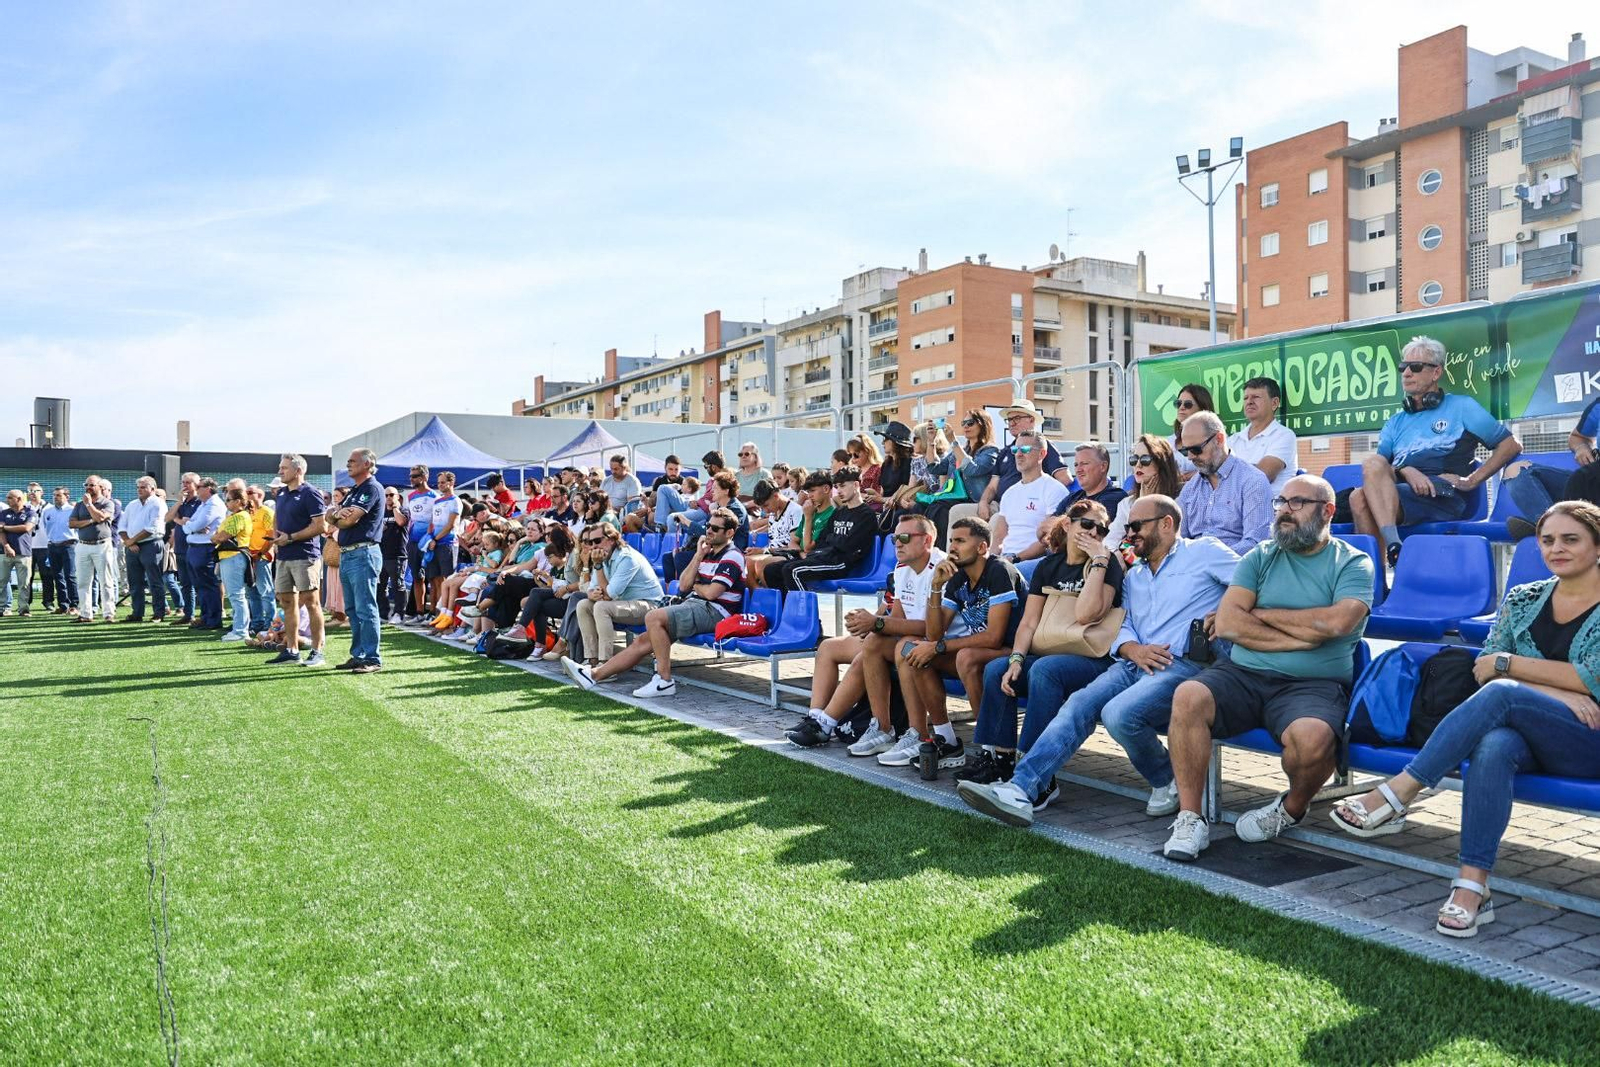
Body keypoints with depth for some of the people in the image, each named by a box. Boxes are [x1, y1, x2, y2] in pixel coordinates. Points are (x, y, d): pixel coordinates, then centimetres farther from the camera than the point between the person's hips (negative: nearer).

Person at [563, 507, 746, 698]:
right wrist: (699, 555, 5)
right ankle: (593, 675, 0)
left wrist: (695, 585, 5)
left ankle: (665, 680, -24)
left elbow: (710, 593, -17)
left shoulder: (732, 557, -7)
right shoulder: (708, 551, 20)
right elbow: (683, 585, 12)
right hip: (693, 605, 9)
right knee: (642, 641, -1)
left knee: (653, 617, -27)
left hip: (711, 611, -9)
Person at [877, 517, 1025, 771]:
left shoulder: (999, 572, -17)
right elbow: (934, 633, 1)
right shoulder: (957, 578, 7)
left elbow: (993, 637, -24)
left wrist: (938, 647, -18)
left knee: (967, 657, -38)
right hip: (978, 652, 8)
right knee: (909, 648, -4)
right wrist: (936, 587, -11)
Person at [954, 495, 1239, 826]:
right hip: (1135, 663, 7)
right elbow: (1120, 627, 17)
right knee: (1079, 704, -18)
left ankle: (1168, 781, -4)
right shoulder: (1133, 576, 28)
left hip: (1184, 664, -6)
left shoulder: (1204, 552, 9)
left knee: (1119, 713, -31)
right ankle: (1020, 791, -29)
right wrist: (1134, 649, -5)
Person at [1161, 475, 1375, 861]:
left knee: (1313, 736, -35)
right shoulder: (1260, 558, 15)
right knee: (1188, 697, -28)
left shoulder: (1353, 564, 8)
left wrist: (1262, 614, -3)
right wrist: (1299, 637, -6)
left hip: (1312, 685, -2)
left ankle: (1293, 808, 1)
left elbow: (1337, 622, -13)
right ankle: (1190, 818, -16)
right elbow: (1226, 623, 1)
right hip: (1242, 673, 3)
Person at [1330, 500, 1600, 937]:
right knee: (1493, 746, -35)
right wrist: (1558, 692, -11)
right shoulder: (1522, 600, 14)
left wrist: (1508, 664, -8)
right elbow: (1483, 669, 3)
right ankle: (1472, 886, -39)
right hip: (1524, 731, 3)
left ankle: (1395, 796, -33)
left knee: (1501, 694, -33)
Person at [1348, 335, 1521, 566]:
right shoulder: (1396, 422, 30)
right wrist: (1405, 471, -8)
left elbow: (1511, 445, 13)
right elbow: (1377, 471, 15)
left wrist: (1471, 481, 1)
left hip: (1443, 495, -4)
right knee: (1360, 499, -34)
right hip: (1399, 488, 4)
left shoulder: (1461, 407, 19)